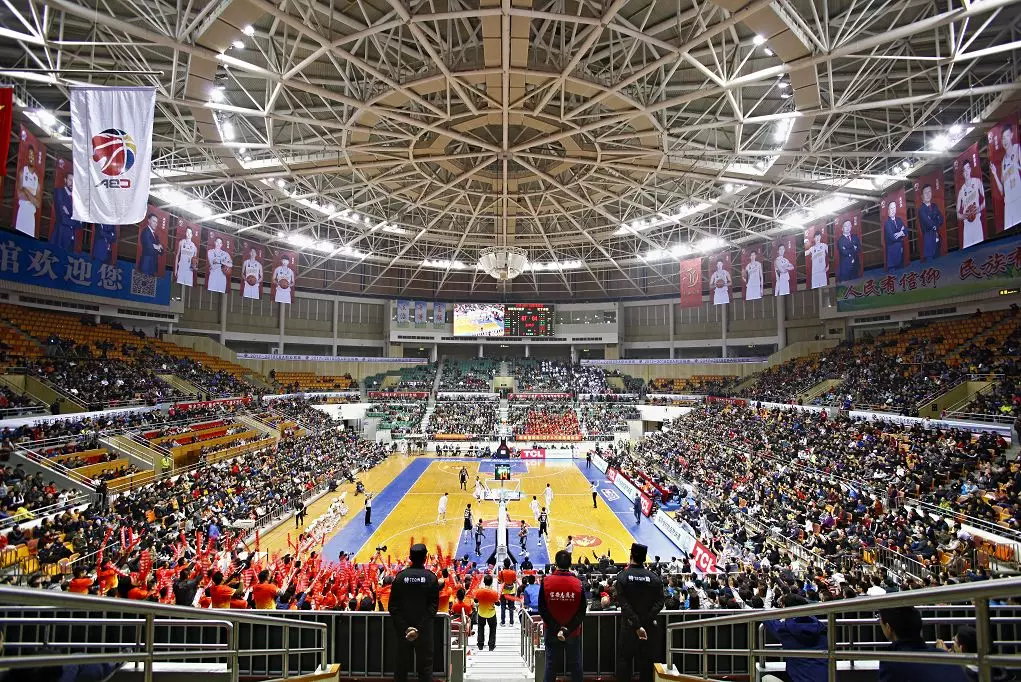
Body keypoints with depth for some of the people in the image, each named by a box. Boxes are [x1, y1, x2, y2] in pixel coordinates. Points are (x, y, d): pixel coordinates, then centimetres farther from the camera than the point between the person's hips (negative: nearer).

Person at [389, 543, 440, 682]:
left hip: (403, 629, 1)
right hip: (425, 629, -1)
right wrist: (419, 628, -14)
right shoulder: (431, 577, -8)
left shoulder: (400, 576, -4)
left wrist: (404, 628, -8)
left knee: (401, 663, 15)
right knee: (425, 665, 10)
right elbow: (433, 606, -13)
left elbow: (392, 606, -6)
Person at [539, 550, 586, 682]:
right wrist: (567, 629, -13)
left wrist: (555, 628, -11)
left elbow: (542, 609, -10)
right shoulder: (578, 583, -12)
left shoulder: (546, 582, -12)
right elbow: (582, 611, -11)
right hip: (573, 632, 0)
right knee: (575, 665, 14)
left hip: (551, 632, 0)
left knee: (551, 665, 11)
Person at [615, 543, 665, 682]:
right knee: (646, 660, 14)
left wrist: (637, 626, -16)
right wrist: (646, 621, -15)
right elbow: (659, 603, -11)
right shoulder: (654, 578, -5)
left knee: (624, 659, 10)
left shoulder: (622, 576, -11)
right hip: (649, 626, 2)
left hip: (629, 625, -2)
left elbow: (623, 603, -17)